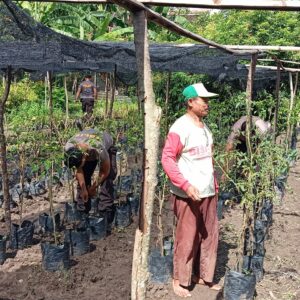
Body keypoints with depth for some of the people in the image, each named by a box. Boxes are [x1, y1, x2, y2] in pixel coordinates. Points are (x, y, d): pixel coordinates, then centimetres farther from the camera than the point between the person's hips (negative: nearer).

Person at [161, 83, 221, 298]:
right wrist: (186, 185, -26)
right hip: (188, 194, -8)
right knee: (187, 238, 2)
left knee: (210, 235, 13)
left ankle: (202, 275, 29)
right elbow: (167, 159, -19)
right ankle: (180, 280, 20)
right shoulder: (180, 127, -14)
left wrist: (214, 184, 16)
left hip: (208, 192, 8)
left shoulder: (205, 126, 12)